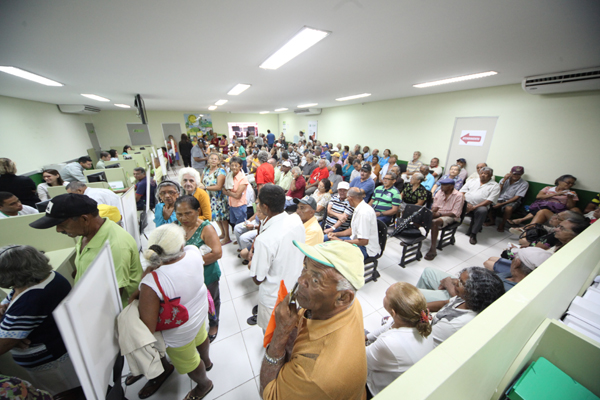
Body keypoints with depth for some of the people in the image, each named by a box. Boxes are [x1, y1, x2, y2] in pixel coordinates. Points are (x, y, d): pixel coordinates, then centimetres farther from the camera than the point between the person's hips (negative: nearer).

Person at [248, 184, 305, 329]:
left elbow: (258, 279, -23)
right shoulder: (296, 219, -15)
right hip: (297, 289, 6)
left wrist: (251, 262, -5)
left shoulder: (264, 240, -36)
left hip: (275, 299, -6)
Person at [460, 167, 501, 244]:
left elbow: (490, 200, -6)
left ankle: (473, 234, -26)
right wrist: (466, 203, -9)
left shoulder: (495, 186, 7)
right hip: (466, 203, 3)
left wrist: (474, 207, -18)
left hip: (480, 206, -3)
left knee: (482, 211, -37)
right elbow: (462, 192, 10)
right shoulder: (472, 181, 17)